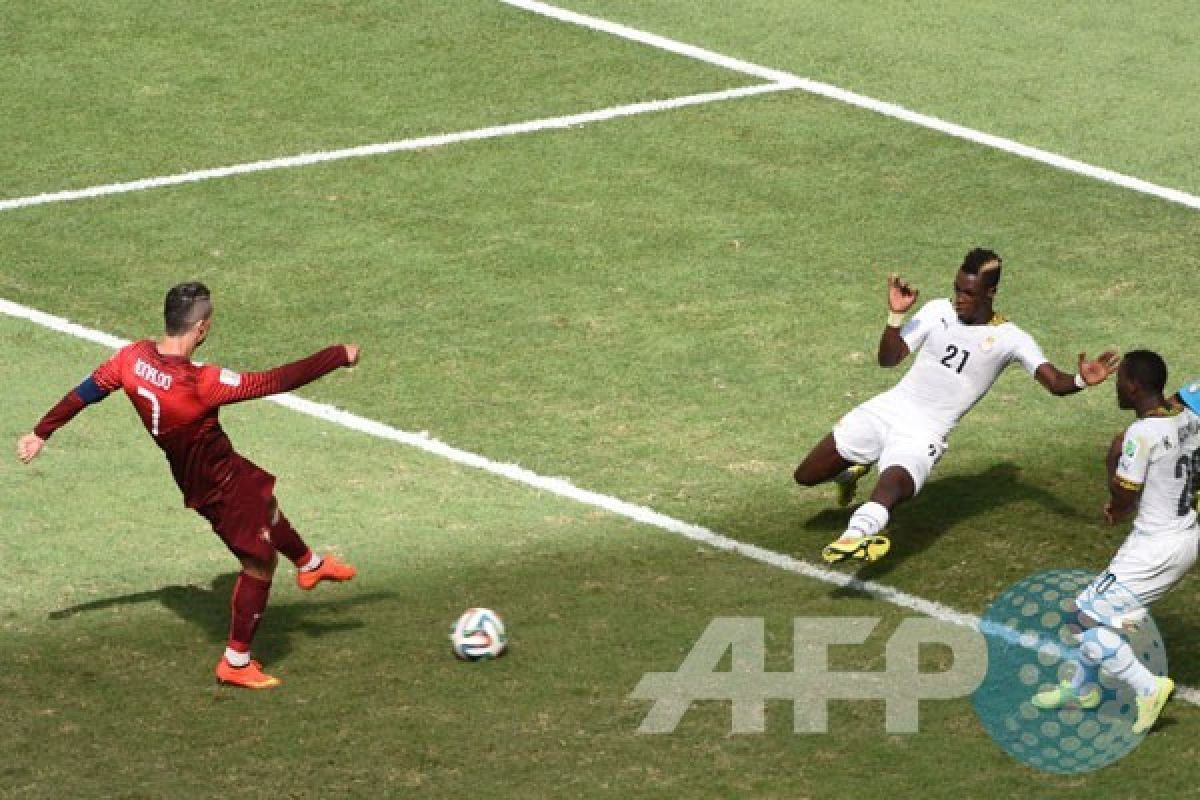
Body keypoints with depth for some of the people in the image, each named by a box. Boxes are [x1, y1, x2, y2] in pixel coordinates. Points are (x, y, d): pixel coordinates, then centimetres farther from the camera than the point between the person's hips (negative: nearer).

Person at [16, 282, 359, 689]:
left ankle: (309, 565, 60)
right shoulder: (201, 383, -38)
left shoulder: (133, 357, -18)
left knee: (265, 505, 33)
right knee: (261, 561, 11)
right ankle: (236, 662, 23)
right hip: (217, 484, -8)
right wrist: (339, 356, -22)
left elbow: (84, 393, -3)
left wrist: (41, 433, 13)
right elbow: (277, 381, -33)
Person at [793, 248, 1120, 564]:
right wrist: (896, 314, -15)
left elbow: (1055, 383, -16)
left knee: (891, 489, -36)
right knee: (805, 476, 10)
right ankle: (851, 473, 42)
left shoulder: (1010, 339, -6)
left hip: (923, 435, -4)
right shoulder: (938, 311, 3)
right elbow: (888, 358, 1)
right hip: (887, 408, 4)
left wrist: (1081, 381, -39)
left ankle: (857, 532, -66)